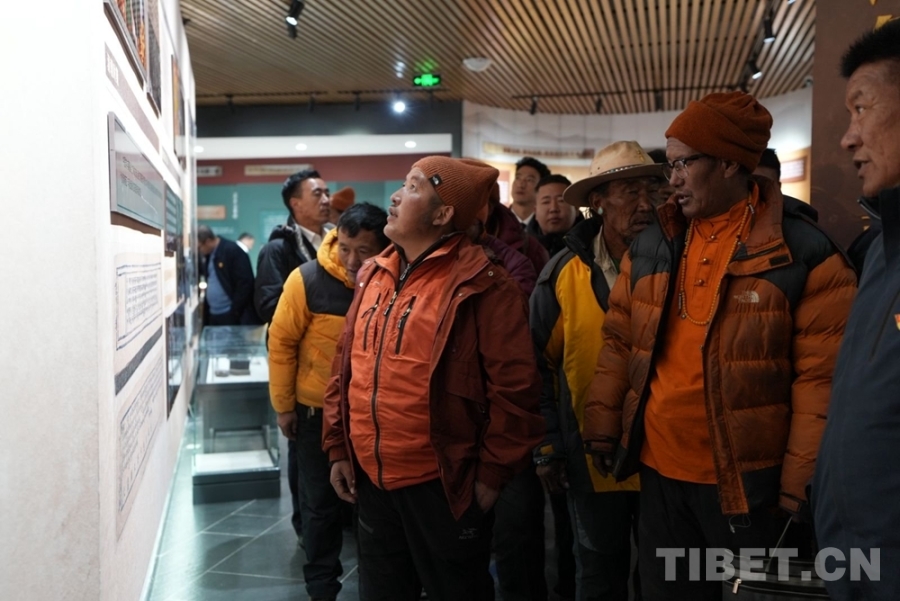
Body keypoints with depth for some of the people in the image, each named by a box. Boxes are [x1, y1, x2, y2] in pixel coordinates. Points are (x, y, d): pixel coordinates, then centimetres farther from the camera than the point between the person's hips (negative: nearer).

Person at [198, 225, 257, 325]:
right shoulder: (208, 254, 12)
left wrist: (235, 312, -17)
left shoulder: (232, 251, -12)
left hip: (230, 315, -8)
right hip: (213, 315, 8)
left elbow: (245, 283, -16)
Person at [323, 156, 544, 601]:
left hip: (443, 485, -6)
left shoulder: (479, 284, -13)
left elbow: (514, 386, -14)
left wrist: (492, 472, -11)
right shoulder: (372, 276, 8)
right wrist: (338, 448, 11)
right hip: (371, 479, 6)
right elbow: (345, 368, 13)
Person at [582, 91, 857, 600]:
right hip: (660, 473, 5)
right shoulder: (651, 246, 5)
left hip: (750, 482, -4)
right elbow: (619, 342, 10)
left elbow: (822, 376, -12)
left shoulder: (803, 253, -10)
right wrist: (602, 425, 6)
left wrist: (802, 480, -13)